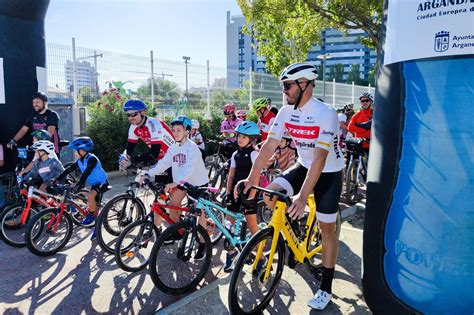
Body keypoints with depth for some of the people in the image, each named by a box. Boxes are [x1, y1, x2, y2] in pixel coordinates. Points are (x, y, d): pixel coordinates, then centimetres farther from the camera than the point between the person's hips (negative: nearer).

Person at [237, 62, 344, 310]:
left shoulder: (326, 114, -26)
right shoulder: (286, 112, -8)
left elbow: (320, 158, -34)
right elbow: (269, 146, -10)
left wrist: (302, 197, -39)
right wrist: (251, 178, -15)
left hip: (329, 173, -5)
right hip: (303, 166, 5)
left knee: (326, 228, 0)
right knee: (269, 194, -16)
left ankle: (326, 288, 15)